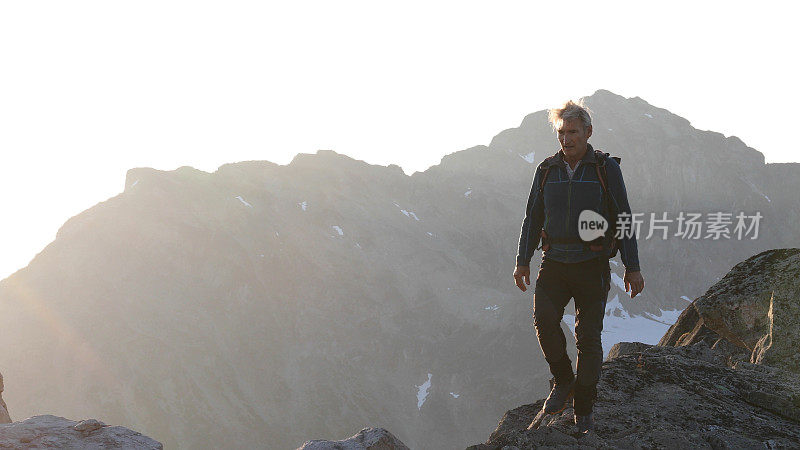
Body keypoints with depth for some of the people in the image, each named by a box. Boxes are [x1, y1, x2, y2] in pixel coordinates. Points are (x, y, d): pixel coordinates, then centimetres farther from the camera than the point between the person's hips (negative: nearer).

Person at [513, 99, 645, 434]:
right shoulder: (547, 170, 7)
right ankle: (562, 381, 2)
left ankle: (584, 409, 14)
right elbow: (533, 218, 13)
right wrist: (522, 261, 8)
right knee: (544, 319, -21)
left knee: (588, 337, -1)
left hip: (592, 265, -2)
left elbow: (624, 218, -2)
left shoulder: (606, 167, -2)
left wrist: (632, 267, -5)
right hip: (555, 262, 2)